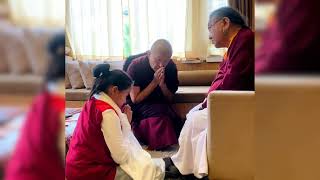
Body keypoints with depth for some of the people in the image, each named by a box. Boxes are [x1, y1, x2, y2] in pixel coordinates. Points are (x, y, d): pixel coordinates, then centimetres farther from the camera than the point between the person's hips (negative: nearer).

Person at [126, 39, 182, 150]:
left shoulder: (171, 67, -6)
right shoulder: (135, 66, -16)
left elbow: (170, 99, 0)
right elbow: (135, 99, -16)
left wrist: (162, 84, -21)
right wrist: (154, 83, -24)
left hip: (160, 105, 4)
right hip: (138, 107, -4)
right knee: (159, 113, -33)